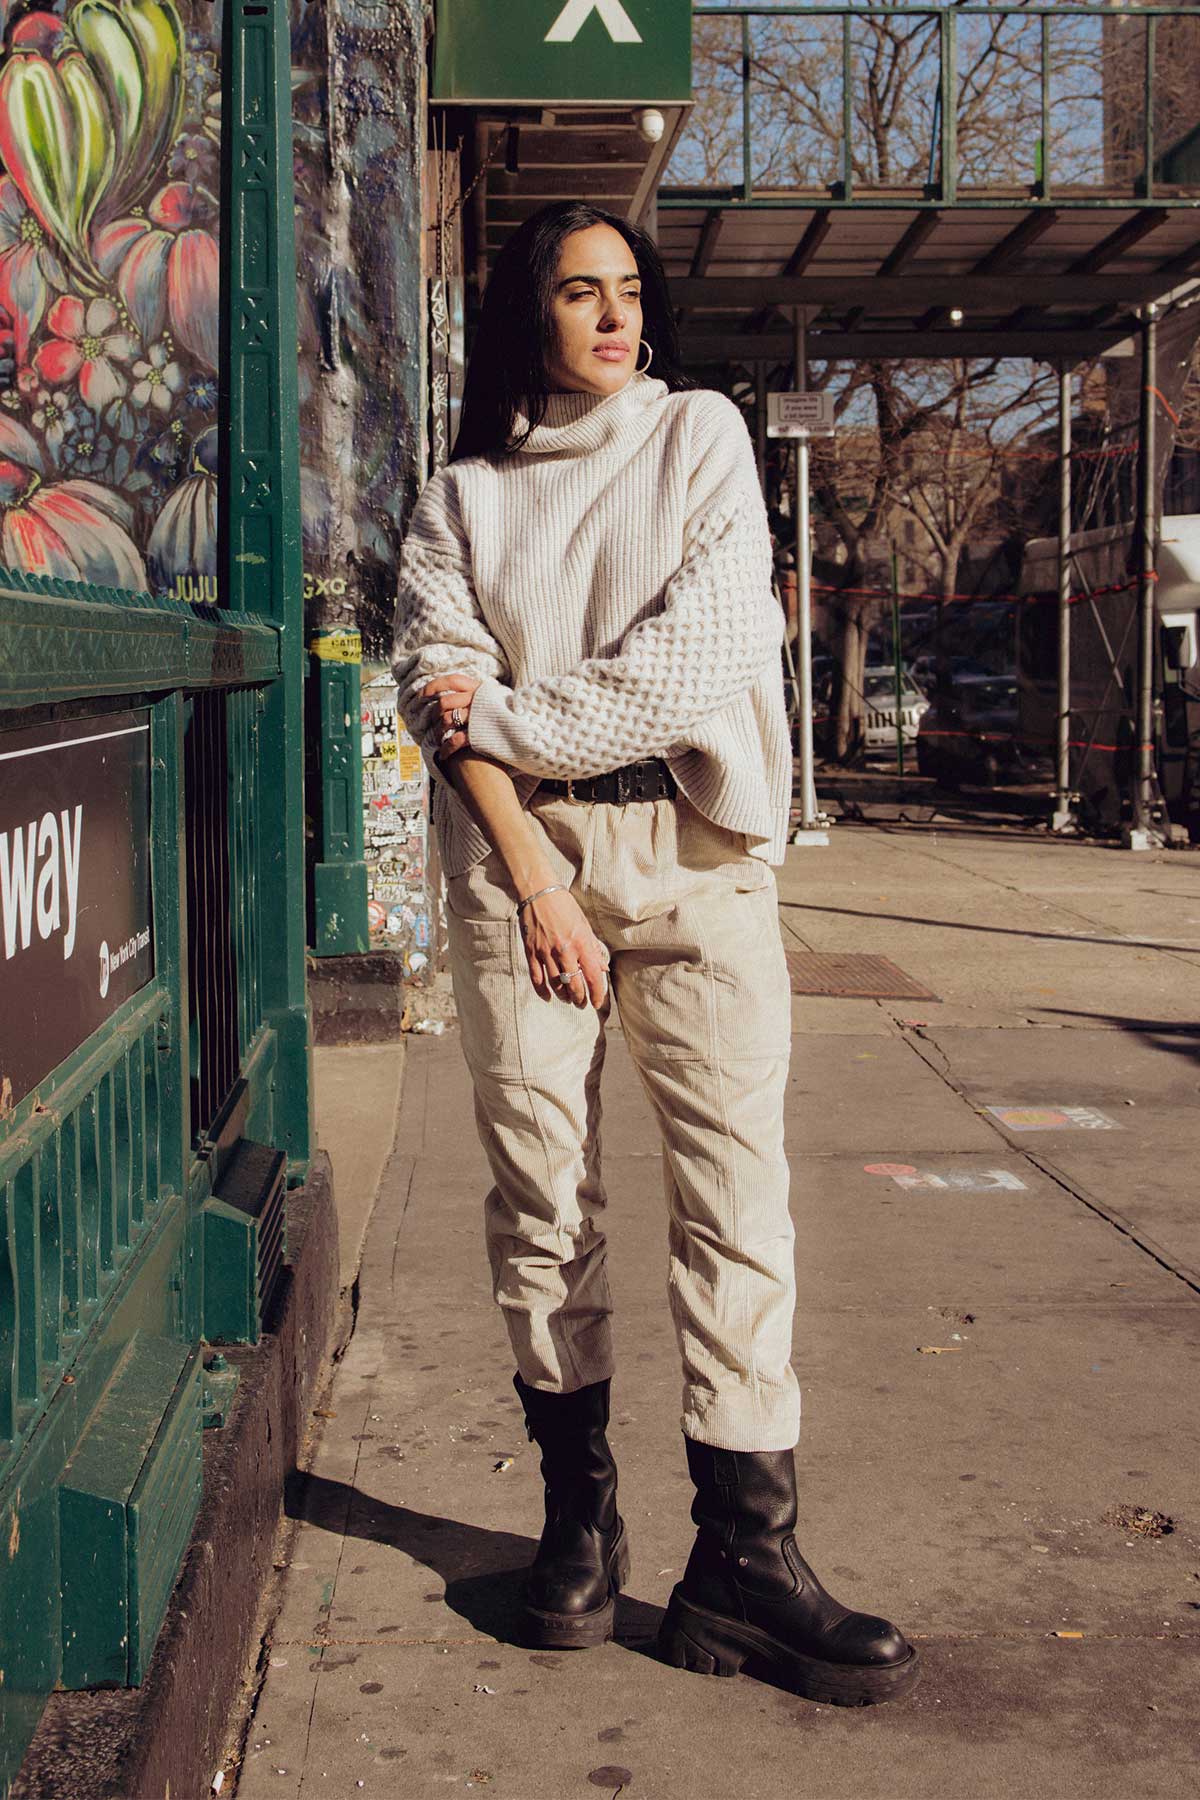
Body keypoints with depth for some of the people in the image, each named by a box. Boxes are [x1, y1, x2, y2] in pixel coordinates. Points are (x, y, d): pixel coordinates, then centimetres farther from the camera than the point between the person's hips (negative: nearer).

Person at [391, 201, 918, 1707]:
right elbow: (439, 682, 1)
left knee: (733, 1186, -7)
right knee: (538, 1187, 2)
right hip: (517, 851, 1)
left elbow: (701, 651, -3)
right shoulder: (464, 494, 13)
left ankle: (744, 1555, -4)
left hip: (690, 846, -1)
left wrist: (511, 718, -3)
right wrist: (531, 877, -11)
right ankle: (577, 1511, 16)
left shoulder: (702, 436, 11)